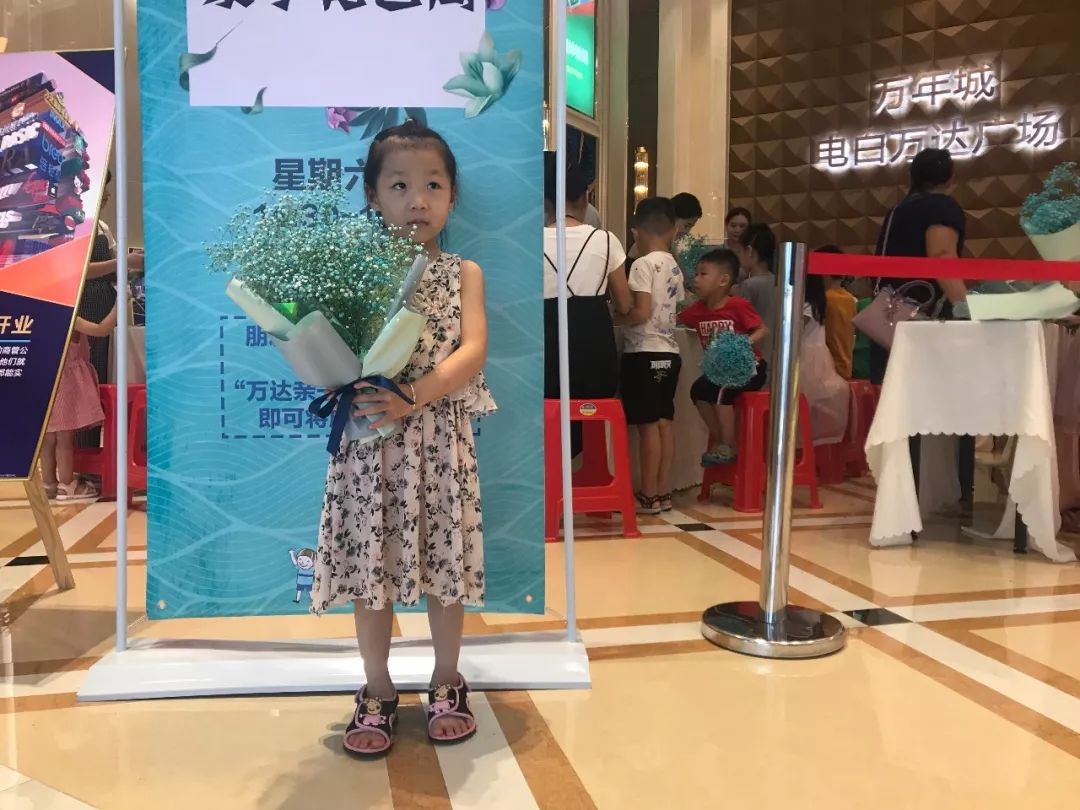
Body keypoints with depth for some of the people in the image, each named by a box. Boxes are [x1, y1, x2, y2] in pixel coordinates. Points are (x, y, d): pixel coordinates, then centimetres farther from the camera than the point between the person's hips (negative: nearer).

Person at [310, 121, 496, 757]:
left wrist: (412, 397, -24)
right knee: (369, 567, 8)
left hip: (440, 441, 0)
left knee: (445, 564, 8)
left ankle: (447, 682, 30)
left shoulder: (463, 274, 3)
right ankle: (378, 692, 27)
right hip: (367, 441, 0)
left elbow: (473, 352, -10)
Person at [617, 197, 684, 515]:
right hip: (669, 351, 8)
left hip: (645, 353, -8)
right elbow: (670, 310, 13)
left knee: (648, 424, -3)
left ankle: (649, 496, 2)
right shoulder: (674, 266, 11)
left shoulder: (643, 264, -12)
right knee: (664, 422, 10)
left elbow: (641, 313, -19)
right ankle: (663, 492, 16)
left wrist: (615, 318, -4)